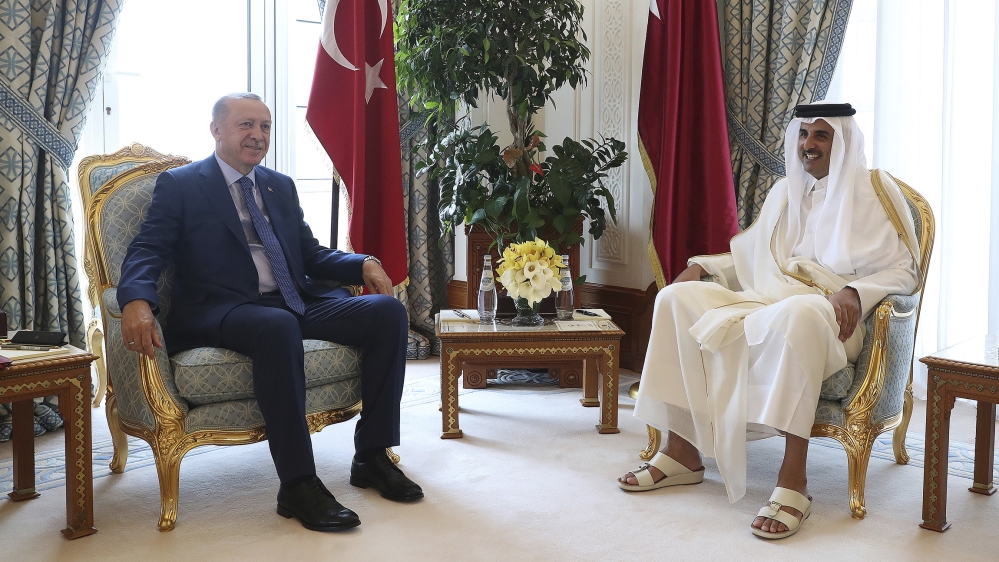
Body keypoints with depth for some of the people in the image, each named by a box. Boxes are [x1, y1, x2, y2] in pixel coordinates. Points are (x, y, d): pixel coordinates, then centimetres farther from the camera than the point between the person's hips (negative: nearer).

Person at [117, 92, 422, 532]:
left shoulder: (281, 186, 23)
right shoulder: (179, 184, 7)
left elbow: (311, 255, 20)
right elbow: (146, 251, -5)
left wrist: (363, 265, -1)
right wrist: (136, 301, -28)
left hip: (296, 302, 6)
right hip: (222, 311, -6)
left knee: (388, 311, -16)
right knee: (278, 327, -40)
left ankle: (372, 455, -9)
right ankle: (297, 485, -32)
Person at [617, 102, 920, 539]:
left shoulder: (874, 189, 5)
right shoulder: (784, 193, 22)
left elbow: (903, 270, -2)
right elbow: (750, 255, 28)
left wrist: (854, 291, -21)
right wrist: (701, 265, 11)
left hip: (832, 315, -6)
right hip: (768, 300, 6)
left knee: (797, 314, -43)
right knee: (677, 299, -16)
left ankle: (793, 479, -40)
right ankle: (682, 451, -19)